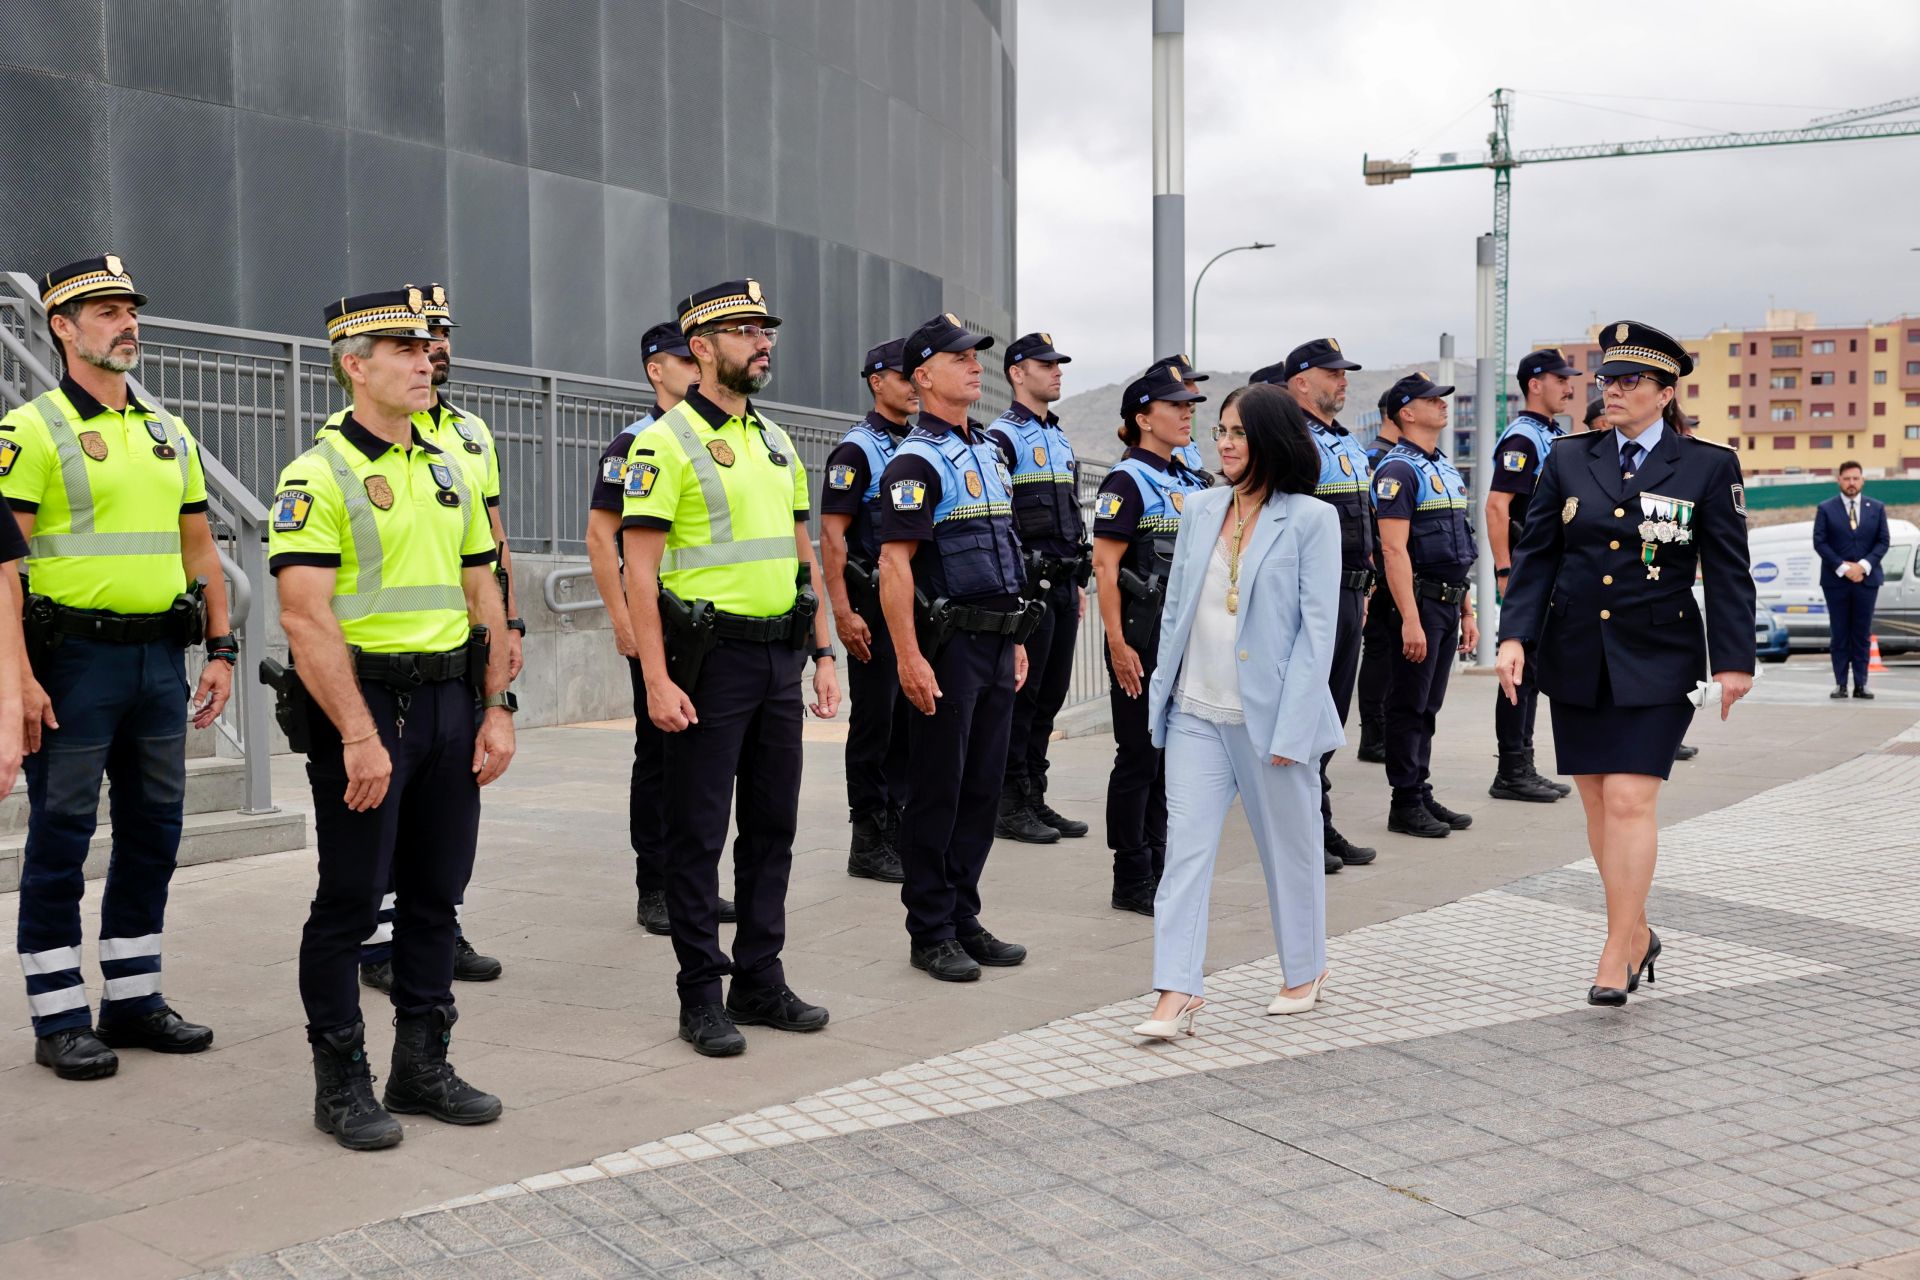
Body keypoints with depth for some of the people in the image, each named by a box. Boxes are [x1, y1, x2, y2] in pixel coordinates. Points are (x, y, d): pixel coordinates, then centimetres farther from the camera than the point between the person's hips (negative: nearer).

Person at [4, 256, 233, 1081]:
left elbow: (199, 550, 17)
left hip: (160, 657, 6)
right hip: (73, 657, -6)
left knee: (154, 829, 11)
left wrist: (221, 650, 10)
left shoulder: (169, 433, 14)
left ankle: (133, 997, 23)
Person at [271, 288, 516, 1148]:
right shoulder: (318, 476, -9)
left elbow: (483, 594, 15)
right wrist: (358, 736, -21)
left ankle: (422, 1068, 24)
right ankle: (340, 1083, 14)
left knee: (436, 893, 12)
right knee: (350, 899, 1)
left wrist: (497, 708, 6)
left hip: (448, 700, 7)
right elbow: (306, 617, -16)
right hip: (363, 702, -7)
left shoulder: (448, 471, 13)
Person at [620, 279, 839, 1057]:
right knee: (698, 833, 1)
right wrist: (656, 680, -19)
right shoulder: (667, 442, -8)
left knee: (772, 825, 12)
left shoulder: (775, 441, 14)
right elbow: (640, 569, -13)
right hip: (711, 657, -7)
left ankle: (760, 980, 23)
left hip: (780, 655, 7)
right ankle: (701, 998, 11)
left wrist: (822, 652, 12)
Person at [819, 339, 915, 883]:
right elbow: (832, 536, -13)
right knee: (874, 721, -2)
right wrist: (843, 613, -20)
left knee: (911, 719, 10)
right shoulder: (856, 449, -8)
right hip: (874, 605, -7)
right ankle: (868, 842, 5)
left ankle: (900, 830, 20)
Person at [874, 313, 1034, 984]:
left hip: (996, 643, 8)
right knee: (938, 791, 0)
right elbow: (894, 564, -18)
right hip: (946, 645, -8)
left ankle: (964, 920, 21)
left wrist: (1016, 640, 18)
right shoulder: (916, 461, -11)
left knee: (982, 788, 12)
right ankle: (929, 933, 9)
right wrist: (909, 658, -23)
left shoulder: (988, 452, 16)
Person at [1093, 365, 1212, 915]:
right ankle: (1131, 881, 8)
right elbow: (1105, 567, -14)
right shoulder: (1127, 482, -9)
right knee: (1140, 757, -1)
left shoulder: (1193, 483, 14)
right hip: (1144, 637, -8)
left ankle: (1159, 870, 20)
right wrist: (1118, 644, -19)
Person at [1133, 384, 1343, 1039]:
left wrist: (1290, 728, -15)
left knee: (1289, 848, 12)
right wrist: (1164, 690, 8)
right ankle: (1177, 993, -3)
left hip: (1268, 716, -4)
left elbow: (1318, 628, -10)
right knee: (1185, 845, -4)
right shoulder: (1200, 509, 7)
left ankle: (1304, 970, 31)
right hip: (1196, 713, 4)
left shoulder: (1312, 519, -7)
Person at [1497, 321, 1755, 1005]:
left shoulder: (1708, 466, -1)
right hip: (1576, 660, 4)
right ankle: (1637, 932, 26)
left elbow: (1727, 570, 1)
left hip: (1657, 664, -3)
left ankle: (1616, 952, -3)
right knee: (1598, 803, 9)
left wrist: (1733, 660, -3)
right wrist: (1515, 636, -5)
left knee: (1631, 800, -11)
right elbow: (1535, 555, 5)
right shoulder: (1568, 459, 5)